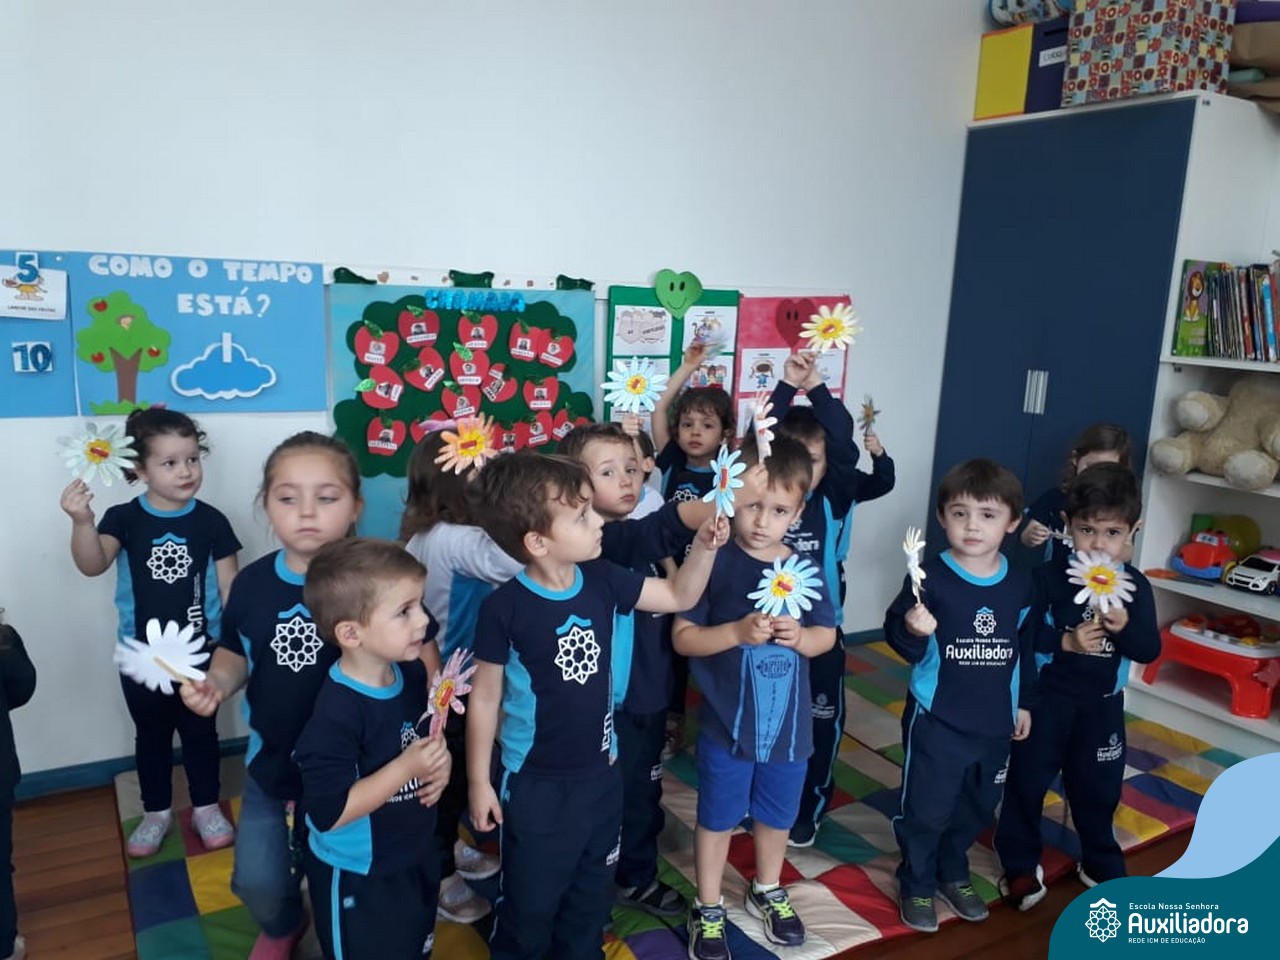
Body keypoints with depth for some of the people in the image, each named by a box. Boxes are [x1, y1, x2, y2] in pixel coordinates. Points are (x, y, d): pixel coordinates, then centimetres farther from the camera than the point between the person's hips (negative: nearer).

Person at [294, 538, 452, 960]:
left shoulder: (412, 673, -8)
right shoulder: (336, 714, -32)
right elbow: (328, 813, -31)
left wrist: (439, 761, -10)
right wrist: (406, 767, -32)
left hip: (417, 856, 7)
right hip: (358, 877, -7)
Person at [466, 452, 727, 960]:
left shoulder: (603, 580, -9)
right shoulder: (504, 607, -22)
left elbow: (679, 597, 3)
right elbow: (484, 696, -12)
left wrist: (704, 545, -13)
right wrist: (478, 781, -6)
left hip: (600, 772, 5)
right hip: (536, 783, -5)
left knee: (591, 893, 25)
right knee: (530, 902, 15)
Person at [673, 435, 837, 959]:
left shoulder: (804, 570, -5)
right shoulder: (714, 564, -16)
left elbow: (827, 634, 5)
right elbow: (682, 637, -14)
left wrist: (799, 637, -17)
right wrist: (738, 631, -27)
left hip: (788, 724, 4)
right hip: (726, 725, -3)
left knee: (777, 816, 23)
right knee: (717, 819, 14)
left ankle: (768, 892, 49)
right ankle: (708, 910, 35)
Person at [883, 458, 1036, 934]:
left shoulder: (1020, 583, 0)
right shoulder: (929, 577, -16)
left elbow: (1026, 646, 12)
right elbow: (899, 639, -14)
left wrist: (1024, 703, 15)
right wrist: (912, 632, -36)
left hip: (995, 722, 5)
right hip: (937, 719, -5)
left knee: (976, 807, 20)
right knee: (926, 808, 6)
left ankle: (953, 874, 43)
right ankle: (917, 885, 28)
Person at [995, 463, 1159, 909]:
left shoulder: (1136, 587, -6)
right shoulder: (1047, 578, -14)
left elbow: (1150, 651, -7)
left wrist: (1125, 628, -26)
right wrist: (1066, 642, -28)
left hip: (1102, 705, 3)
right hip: (1045, 698, -2)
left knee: (1097, 788, 18)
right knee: (1026, 781, 7)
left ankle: (1100, 863, 40)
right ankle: (1020, 864, 25)